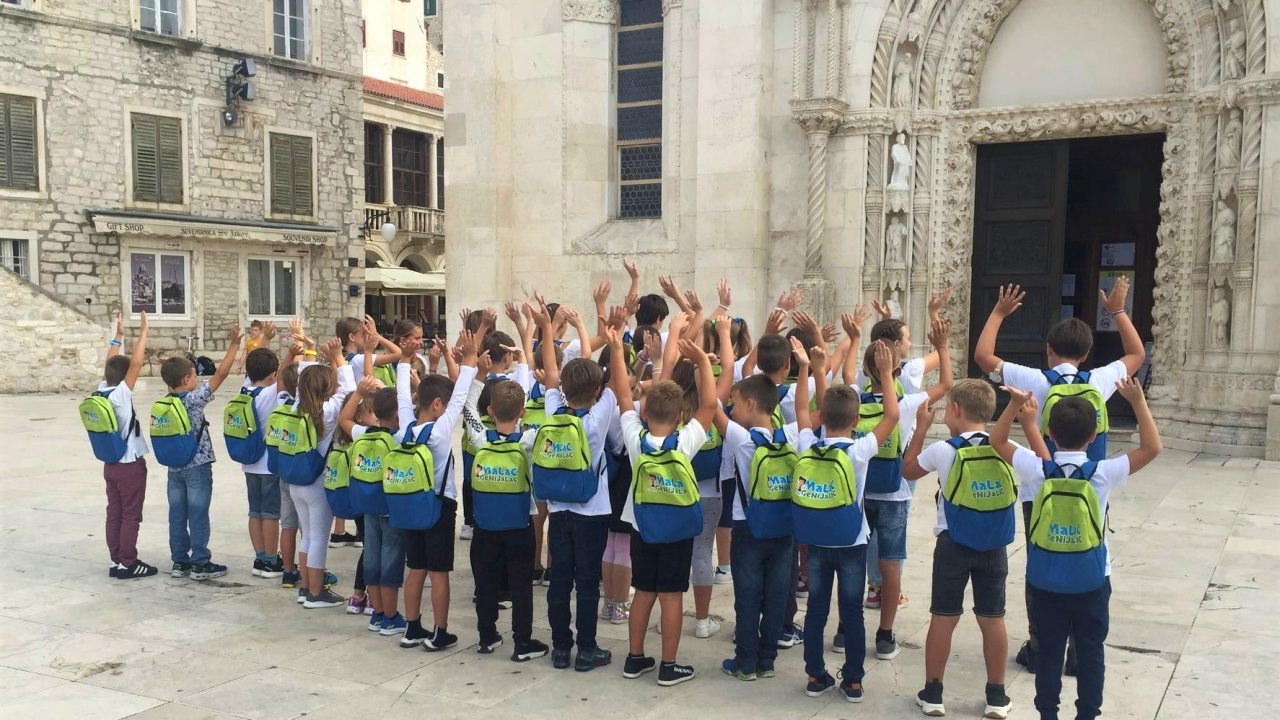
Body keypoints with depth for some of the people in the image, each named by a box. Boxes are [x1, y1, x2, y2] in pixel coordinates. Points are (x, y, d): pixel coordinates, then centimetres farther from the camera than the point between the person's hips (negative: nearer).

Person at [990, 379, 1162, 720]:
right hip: (1091, 582, -1)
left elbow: (997, 441, 1)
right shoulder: (1103, 473, -15)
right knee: (1090, 652, 13)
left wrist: (1014, 404, -3)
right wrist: (1138, 401, -8)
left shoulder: (1036, 469, -12)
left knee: (1049, 650, 12)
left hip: (1045, 582, 1)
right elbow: (1152, 447, -8)